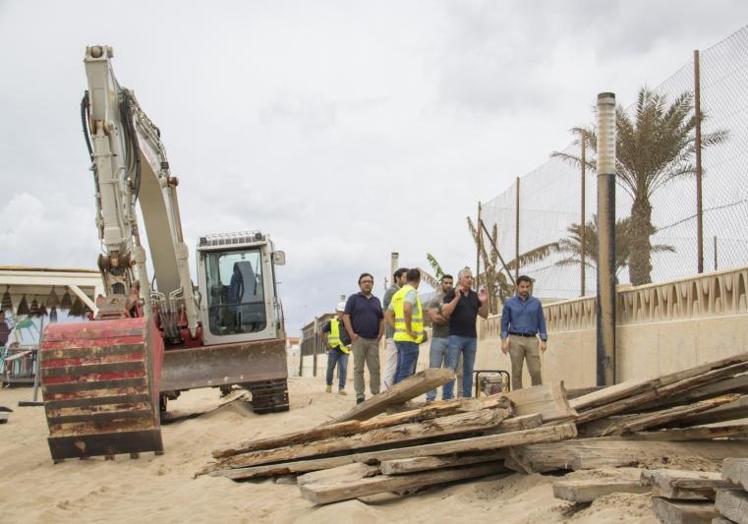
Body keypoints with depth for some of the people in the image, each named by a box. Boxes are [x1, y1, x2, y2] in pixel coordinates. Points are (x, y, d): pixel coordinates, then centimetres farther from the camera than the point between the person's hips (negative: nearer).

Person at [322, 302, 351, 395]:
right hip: (333, 349, -1)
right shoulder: (331, 323, 2)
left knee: (343, 369, -8)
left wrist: (352, 345, 6)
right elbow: (322, 332, 10)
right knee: (331, 368, 7)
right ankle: (329, 385, 27)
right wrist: (326, 343, 3)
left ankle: (341, 388, -6)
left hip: (344, 350, 1)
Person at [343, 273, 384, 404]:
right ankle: (360, 397, 1)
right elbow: (346, 317, -3)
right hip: (358, 339, -4)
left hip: (373, 340, 4)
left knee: (375, 369, 3)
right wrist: (352, 334, -11)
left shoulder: (376, 301, 17)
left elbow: (382, 319, 19)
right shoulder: (353, 299, 3)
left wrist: (380, 334, 5)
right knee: (358, 369, -1)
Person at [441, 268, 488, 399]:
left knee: (468, 369, 8)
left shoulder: (475, 296, 12)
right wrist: (457, 297, -21)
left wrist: (485, 302, -6)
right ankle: (447, 397, -7)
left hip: (471, 337, 5)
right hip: (455, 336, -5)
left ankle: (467, 397, 13)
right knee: (451, 368, -8)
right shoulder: (452, 294, -2)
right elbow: (445, 313, -13)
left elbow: (484, 315, 13)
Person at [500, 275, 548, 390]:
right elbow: (504, 323, 6)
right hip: (515, 340, -1)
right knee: (516, 372, 1)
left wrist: (544, 340, 0)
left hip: (531, 340, 1)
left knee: (536, 371, -6)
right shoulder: (509, 303, 5)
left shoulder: (536, 303, 9)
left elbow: (541, 322, 9)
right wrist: (504, 341, -4)